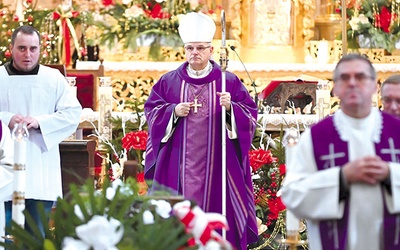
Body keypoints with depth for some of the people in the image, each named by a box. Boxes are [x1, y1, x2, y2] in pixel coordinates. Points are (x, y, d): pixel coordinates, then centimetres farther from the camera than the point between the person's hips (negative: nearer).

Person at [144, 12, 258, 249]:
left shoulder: (229, 81, 4)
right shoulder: (169, 82, 8)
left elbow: (250, 114, 1)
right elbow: (151, 111, 7)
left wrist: (231, 108, -18)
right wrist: (174, 111, -10)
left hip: (216, 163, -1)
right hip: (179, 165, 1)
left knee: (217, 207, -2)